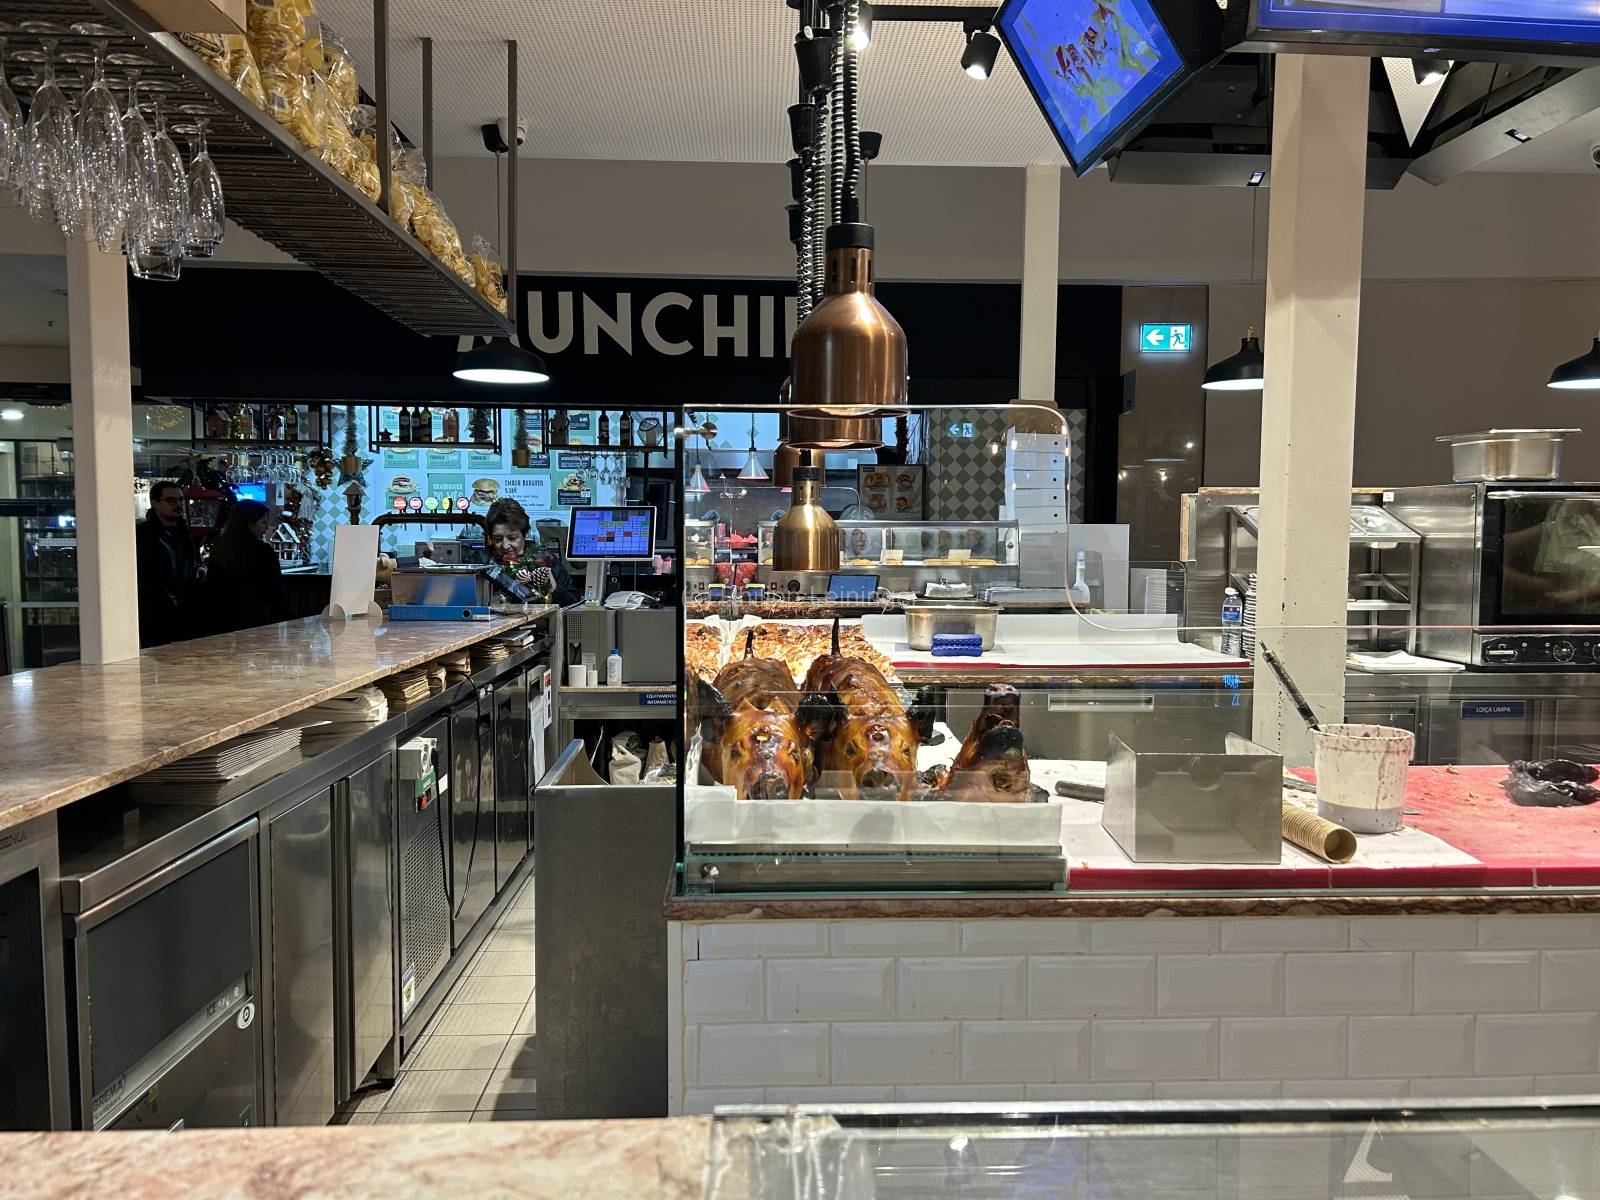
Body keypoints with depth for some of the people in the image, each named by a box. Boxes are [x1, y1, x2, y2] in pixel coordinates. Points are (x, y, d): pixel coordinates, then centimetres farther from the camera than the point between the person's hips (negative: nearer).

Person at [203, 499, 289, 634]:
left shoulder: (218, 551, 4)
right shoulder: (263, 552, -11)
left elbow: (210, 592, 10)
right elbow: (277, 593, -7)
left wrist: (215, 621, 18)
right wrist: (283, 619, 5)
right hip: (258, 625, -5)